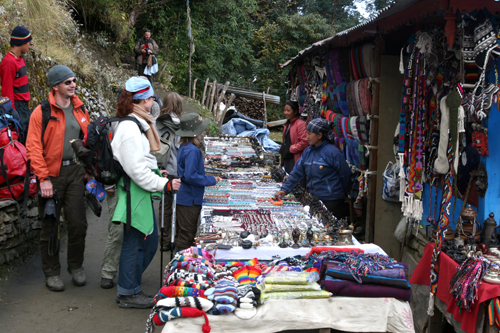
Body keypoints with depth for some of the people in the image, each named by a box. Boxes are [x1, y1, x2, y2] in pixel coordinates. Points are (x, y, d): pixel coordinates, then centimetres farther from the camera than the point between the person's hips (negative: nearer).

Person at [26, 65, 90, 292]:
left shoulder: (80, 109, 9)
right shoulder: (41, 112, -7)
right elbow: (33, 147, -10)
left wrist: (88, 169, 11)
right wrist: (43, 178, -15)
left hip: (76, 171, 4)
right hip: (52, 174, -4)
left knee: (78, 223, 5)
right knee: (50, 226, 6)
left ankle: (76, 266, 24)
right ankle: (51, 272, 21)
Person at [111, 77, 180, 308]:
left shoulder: (139, 123, 15)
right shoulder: (129, 127, -19)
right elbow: (136, 169, -22)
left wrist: (157, 174, 15)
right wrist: (164, 184, -17)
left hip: (142, 192, 11)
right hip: (134, 192, -11)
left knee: (149, 241, 17)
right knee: (134, 242, 1)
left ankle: (131, 286, 30)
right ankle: (128, 293, 15)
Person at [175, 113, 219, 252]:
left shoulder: (183, 147, 10)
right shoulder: (192, 150, -20)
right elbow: (190, 176, -26)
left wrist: (209, 178, 14)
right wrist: (211, 180, -14)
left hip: (183, 198, 10)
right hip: (190, 199, -10)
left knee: (183, 234, 19)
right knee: (187, 235, 0)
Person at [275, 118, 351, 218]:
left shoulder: (332, 152, -13)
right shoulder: (308, 151, 8)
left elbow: (345, 175, -9)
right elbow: (296, 173, 8)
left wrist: (340, 194, 1)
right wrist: (284, 190, -2)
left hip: (331, 202, -6)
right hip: (313, 200, 6)